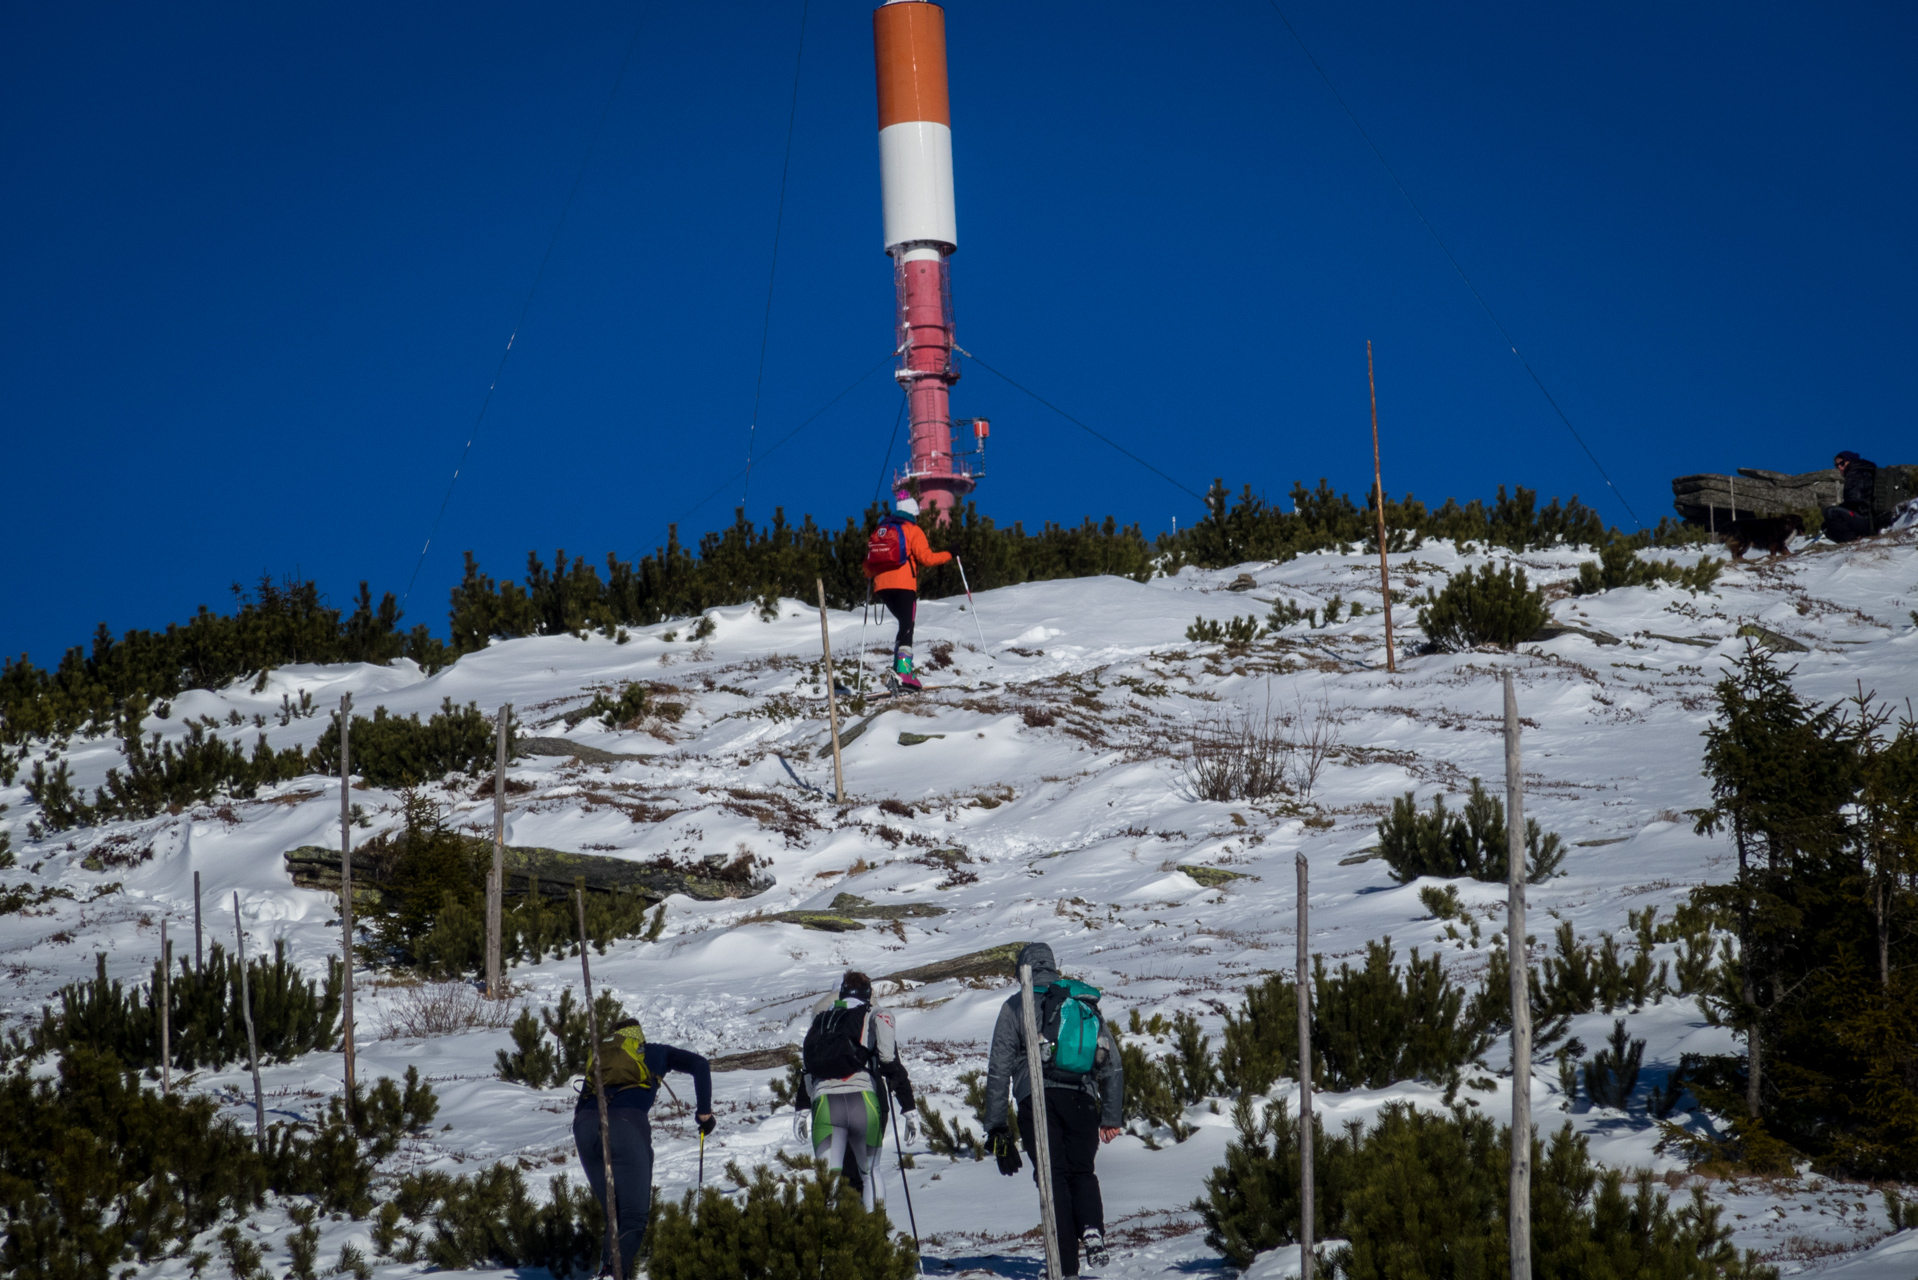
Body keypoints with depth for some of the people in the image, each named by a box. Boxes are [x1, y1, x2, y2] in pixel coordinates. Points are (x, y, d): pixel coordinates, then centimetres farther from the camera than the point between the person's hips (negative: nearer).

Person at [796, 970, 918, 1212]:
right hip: (863, 1100, -2)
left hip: (824, 1102, 2)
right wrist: (908, 1109, -3)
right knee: (870, 1173, 14)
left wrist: (803, 1110, 33)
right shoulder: (875, 1017, 10)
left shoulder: (821, 1019, 22)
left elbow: (807, 1067, 24)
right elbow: (892, 1064, 0)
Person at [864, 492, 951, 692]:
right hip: (903, 585, -6)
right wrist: (949, 555, 3)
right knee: (907, 629, -7)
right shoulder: (912, 530, 1)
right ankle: (903, 670, -23)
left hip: (881, 586, 6)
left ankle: (900, 667, 6)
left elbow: (868, 564, 19)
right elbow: (926, 557, -9)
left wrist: (871, 576, 39)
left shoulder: (879, 530, 19)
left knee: (905, 624, 18)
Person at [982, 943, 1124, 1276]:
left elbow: (999, 1069, 5)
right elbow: (1113, 1064, 19)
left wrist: (995, 1126, 8)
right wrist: (1112, 1116, 25)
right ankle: (1092, 1229, -11)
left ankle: (1066, 1265, -8)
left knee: (1053, 1177, 1)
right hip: (1081, 1098, 2)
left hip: (1037, 1098, -2)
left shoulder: (1016, 1006, 9)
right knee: (1082, 1171, 18)